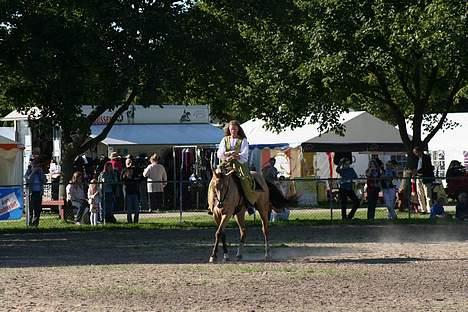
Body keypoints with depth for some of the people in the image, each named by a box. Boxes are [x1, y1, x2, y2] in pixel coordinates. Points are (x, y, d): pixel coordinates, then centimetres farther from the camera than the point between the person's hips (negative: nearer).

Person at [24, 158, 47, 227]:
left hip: (39, 192, 3)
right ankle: (30, 223, -3)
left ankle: (35, 223, 7)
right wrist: (33, 172, -13)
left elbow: (45, 181, 5)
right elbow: (28, 180, -12)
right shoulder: (29, 171, 5)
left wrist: (41, 172, -4)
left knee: (38, 209, 1)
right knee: (31, 208, -7)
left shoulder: (40, 172, 14)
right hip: (31, 192, -3)